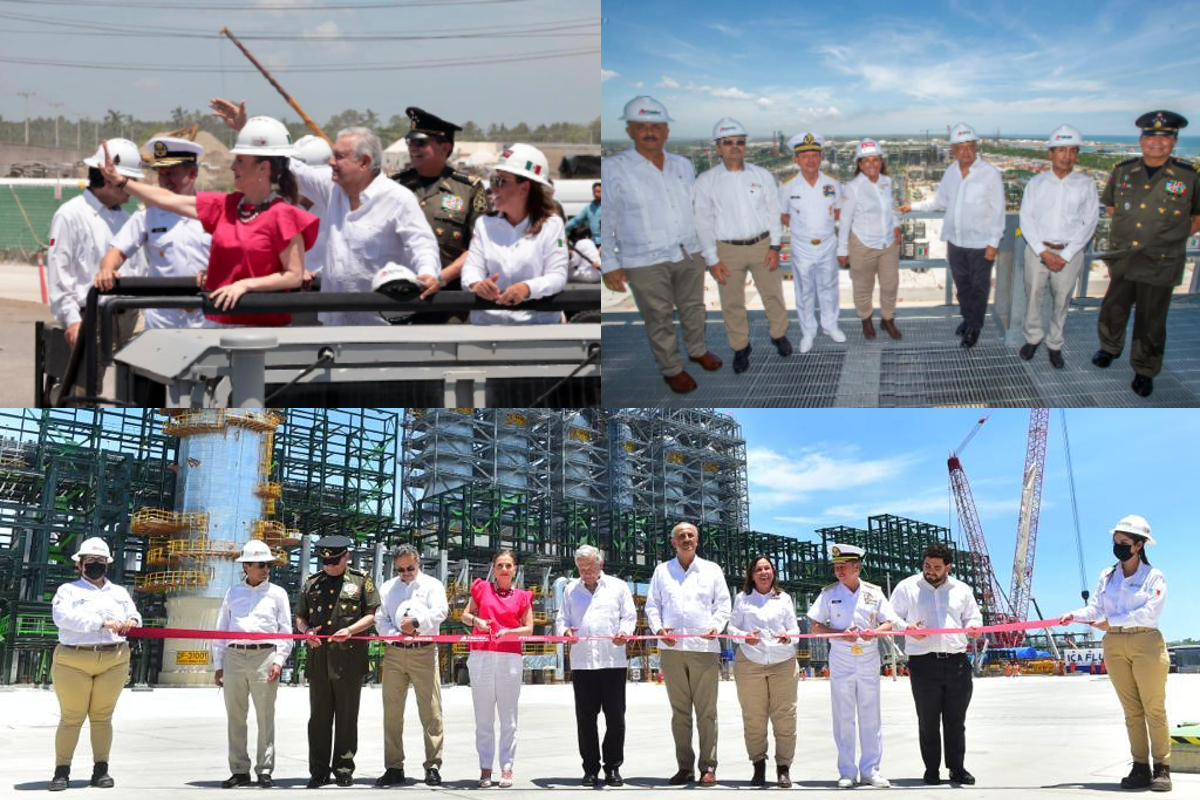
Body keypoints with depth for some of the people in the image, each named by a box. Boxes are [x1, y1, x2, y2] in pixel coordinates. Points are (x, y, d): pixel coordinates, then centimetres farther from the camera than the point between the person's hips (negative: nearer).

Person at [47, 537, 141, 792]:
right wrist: (103, 622, -22)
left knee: (102, 716, 6)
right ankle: (61, 771, 7)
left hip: (113, 662, 3)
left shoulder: (119, 592, 19)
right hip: (73, 662, -3)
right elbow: (63, 616, -13)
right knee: (71, 717, 0)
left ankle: (101, 769, 10)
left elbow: (134, 616, 16)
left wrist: (132, 622, -10)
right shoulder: (69, 590, 5)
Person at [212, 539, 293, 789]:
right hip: (234, 657, 2)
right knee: (235, 717, 5)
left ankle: (265, 770, 3)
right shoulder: (233, 593, 14)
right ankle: (239, 771, 12)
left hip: (264, 657, -2)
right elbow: (221, 630, 15)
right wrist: (218, 664, 9)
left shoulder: (277, 593, 9)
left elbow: (286, 631, 5)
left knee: (265, 717, -3)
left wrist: (279, 661, -6)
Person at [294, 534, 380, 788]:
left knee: (347, 717, 3)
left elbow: (373, 614, 2)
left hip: (350, 657, -2)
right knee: (319, 717, 5)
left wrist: (351, 630, -14)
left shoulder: (361, 580, 5)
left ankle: (344, 769, 12)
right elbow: (300, 617, 18)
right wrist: (306, 630, -4)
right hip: (318, 657, 3)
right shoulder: (311, 584, 14)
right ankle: (319, 771, 12)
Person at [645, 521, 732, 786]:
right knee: (679, 711, 5)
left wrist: (716, 626, -7)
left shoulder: (712, 570, 13)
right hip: (672, 648, 1)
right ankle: (685, 767, 11)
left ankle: (708, 767, 3)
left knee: (706, 711, -3)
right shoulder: (662, 570, 15)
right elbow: (652, 605, 13)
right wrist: (658, 628, -5)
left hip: (704, 648, -1)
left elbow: (723, 604, 11)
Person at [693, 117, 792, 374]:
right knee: (732, 303, 6)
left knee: (773, 294, 12)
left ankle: (779, 335, 34)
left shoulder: (762, 176, 2)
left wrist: (774, 246, -1)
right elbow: (703, 222, -2)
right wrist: (713, 260, -6)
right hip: (728, 250, -1)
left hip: (762, 245, 1)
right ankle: (740, 348, 23)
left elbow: (773, 212, 6)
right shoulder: (706, 181, -3)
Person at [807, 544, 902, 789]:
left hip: (869, 659, 1)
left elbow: (889, 623, 5)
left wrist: (875, 631, -16)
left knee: (870, 716, 4)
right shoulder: (829, 593, 1)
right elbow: (815, 626, 0)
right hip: (840, 660, -1)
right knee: (843, 717, 2)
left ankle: (870, 769, 13)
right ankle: (846, 772, 8)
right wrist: (841, 634, -15)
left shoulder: (874, 592, 4)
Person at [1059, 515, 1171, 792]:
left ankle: (1162, 769, 1)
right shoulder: (1107, 575, 13)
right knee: (1132, 710, 6)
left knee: (1154, 708, -4)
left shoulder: (1154, 576, -1)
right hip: (1114, 645, 4)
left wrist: (1111, 621, -15)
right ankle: (1140, 768, 8)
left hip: (1146, 642, -4)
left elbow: (1149, 612, -13)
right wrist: (1075, 615, -13)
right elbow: (1095, 607, 6)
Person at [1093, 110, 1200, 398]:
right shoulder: (1123, 171, 0)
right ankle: (1110, 347, 43)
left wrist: (1177, 234, -2)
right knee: (1113, 309, 17)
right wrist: (1124, 230, 9)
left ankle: (1145, 371, 23)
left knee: (1151, 320, 7)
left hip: (1159, 264, -3)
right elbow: (1110, 205, 17)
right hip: (1122, 258, 3)